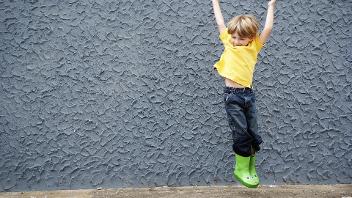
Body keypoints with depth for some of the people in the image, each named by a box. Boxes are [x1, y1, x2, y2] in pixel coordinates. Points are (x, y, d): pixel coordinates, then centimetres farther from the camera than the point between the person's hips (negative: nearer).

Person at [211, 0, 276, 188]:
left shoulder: (254, 47, 9)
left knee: (253, 133, 5)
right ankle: (241, 169, 11)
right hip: (232, 95, -2)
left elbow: (267, 29, 8)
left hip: (248, 94, 2)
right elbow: (220, 23, 15)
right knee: (241, 134, -3)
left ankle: (250, 168, 20)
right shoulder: (229, 44, 7)